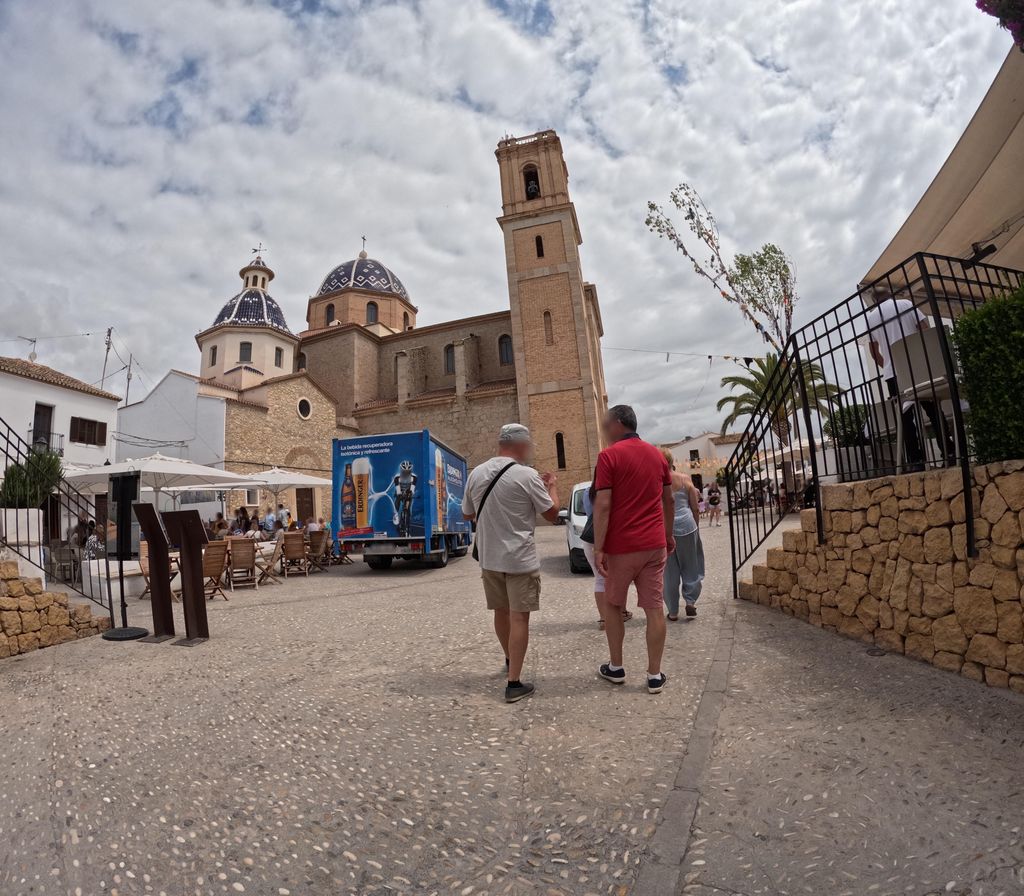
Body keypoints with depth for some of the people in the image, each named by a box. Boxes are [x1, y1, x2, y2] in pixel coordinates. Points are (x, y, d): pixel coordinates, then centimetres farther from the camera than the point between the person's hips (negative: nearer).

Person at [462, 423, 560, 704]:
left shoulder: (476, 473, 0)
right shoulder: (528, 475, -15)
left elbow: (467, 514, 12)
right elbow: (552, 514, -5)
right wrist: (552, 487, 11)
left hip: (488, 558, 6)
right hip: (520, 559, -5)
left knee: (501, 611, 20)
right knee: (519, 617, 2)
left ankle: (510, 660, 40)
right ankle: (514, 682, 3)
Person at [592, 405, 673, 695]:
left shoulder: (609, 455, -10)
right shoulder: (657, 454, 9)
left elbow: (603, 506, -16)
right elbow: (669, 501, 14)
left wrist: (598, 548, -14)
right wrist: (669, 535, 24)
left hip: (621, 546, -4)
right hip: (654, 544, 5)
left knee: (613, 605, 13)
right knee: (654, 608, 6)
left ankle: (615, 668, 23)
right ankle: (654, 675, 12)